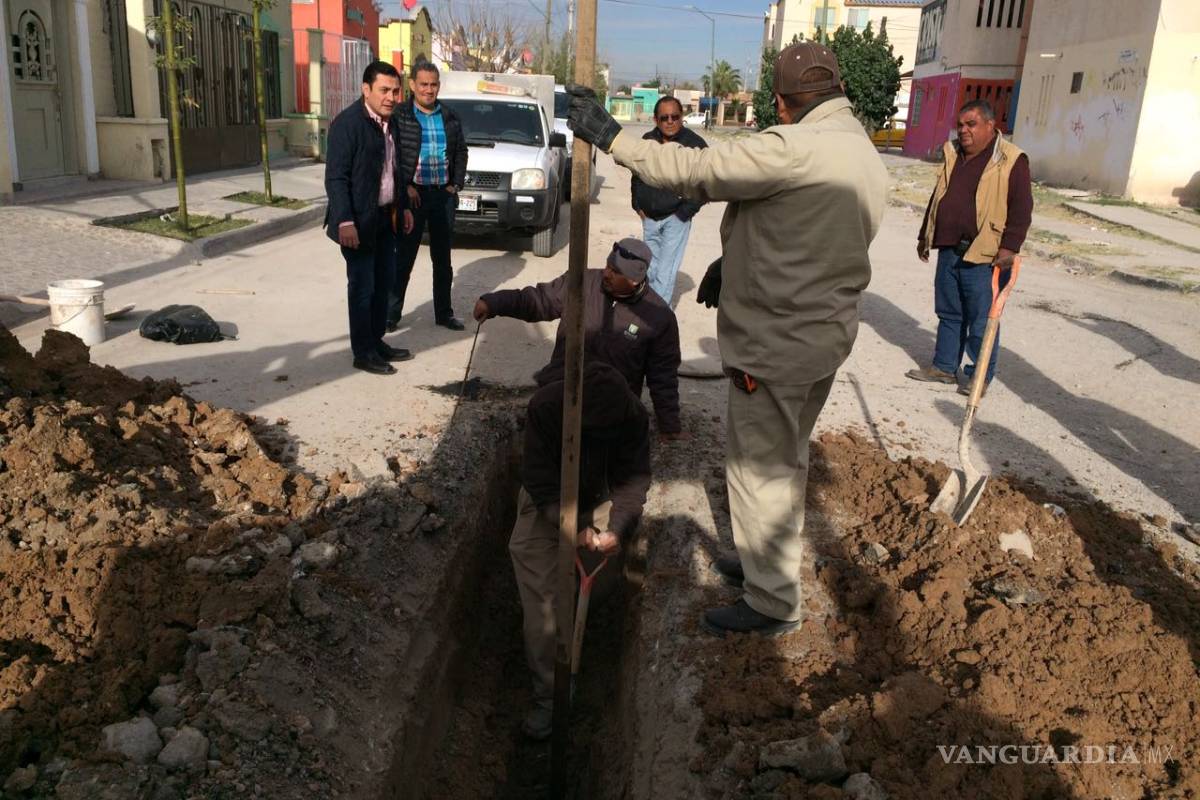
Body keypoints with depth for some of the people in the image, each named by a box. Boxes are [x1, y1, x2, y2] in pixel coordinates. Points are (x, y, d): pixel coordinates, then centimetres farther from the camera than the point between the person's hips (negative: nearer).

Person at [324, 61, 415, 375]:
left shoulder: (391, 123, 9)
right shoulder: (347, 123, -16)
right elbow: (336, 177, -19)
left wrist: (403, 207, 18)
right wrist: (345, 221, -25)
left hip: (386, 218, 8)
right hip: (360, 221, -8)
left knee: (383, 283, 14)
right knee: (362, 287, 0)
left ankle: (377, 342, 27)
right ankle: (363, 353, 10)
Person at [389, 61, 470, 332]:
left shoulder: (450, 117, 8)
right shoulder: (399, 115, -5)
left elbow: (461, 152, 13)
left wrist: (456, 184, 3)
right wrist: (404, 187, -13)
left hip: (444, 195, 4)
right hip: (413, 194, -4)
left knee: (442, 259, 11)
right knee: (403, 258, 1)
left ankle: (444, 312, 20)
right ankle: (391, 313, 9)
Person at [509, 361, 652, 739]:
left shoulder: (633, 415, -24)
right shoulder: (544, 406, -31)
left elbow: (634, 478, -17)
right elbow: (540, 481, -26)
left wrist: (617, 527, -34)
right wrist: (573, 528, -36)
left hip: (597, 500, 3)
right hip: (546, 503, -2)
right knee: (541, 604, -9)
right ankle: (547, 695, 0)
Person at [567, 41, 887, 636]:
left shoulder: (794, 147, -22)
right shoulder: (870, 161, 8)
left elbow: (692, 172, -22)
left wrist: (610, 135, -14)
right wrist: (730, 265, 8)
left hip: (775, 343, -9)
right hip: (828, 334, 10)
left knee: (759, 468, 5)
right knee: (785, 459, 24)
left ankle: (772, 603, 19)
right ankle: (770, 560, 42)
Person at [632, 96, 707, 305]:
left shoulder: (694, 144, -11)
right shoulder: (647, 141, 3)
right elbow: (636, 175, 18)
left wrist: (684, 212, -12)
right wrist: (638, 205, 10)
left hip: (675, 219, -5)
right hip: (649, 217, 5)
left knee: (665, 272, -9)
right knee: (651, 269, 13)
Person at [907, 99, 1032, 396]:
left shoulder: (1011, 160, -8)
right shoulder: (953, 156, 13)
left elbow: (1021, 209, -11)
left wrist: (1009, 247, -19)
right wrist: (925, 236, 23)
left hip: (984, 256, -7)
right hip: (949, 251, 7)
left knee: (982, 320, 2)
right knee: (949, 314, 16)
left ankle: (981, 376, 13)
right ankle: (944, 366, 27)